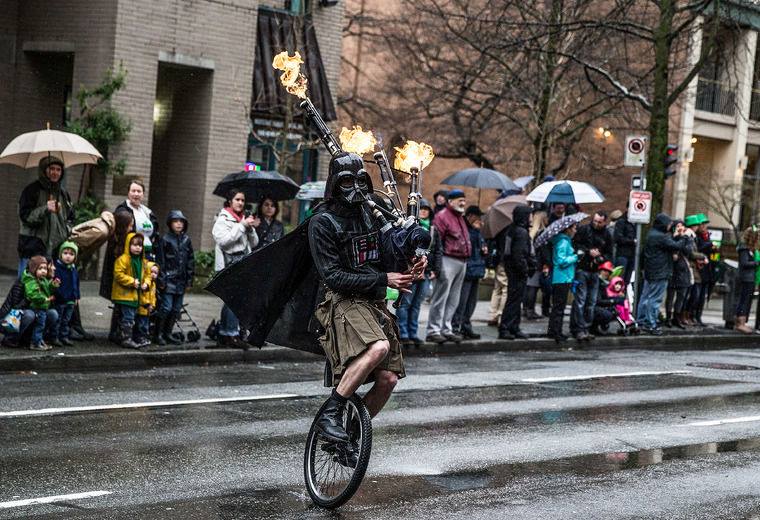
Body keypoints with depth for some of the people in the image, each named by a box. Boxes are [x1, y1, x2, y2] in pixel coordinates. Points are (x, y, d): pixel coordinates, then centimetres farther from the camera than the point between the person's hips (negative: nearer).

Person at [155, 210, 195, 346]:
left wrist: (189, 280, 9)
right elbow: (160, 260, -5)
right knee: (166, 307, -9)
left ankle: (168, 333, 17)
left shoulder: (186, 240, 10)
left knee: (176, 309, 8)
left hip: (181, 281, 5)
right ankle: (158, 334, 1)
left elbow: (191, 260, 14)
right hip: (169, 279, -5)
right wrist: (161, 279, -10)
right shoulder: (164, 239, -4)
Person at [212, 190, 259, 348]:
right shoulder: (223, 219, 0)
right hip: (229, 262, -7)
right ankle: (232, 334, -14)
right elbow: (223, 240, -16)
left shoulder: (244, 218, 19)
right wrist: (242, 226, -14)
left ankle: (223, 334, 13)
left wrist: (251, 229, -2)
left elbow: (254, 243, 17)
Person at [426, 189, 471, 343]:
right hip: (448, 261, -9)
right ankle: (433, 330, -6)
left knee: (453, 300, 11)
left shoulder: (460, 218, 21)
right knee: (441, 297, -8)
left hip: (462, 262, 9)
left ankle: (446, 329, 17)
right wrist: (437, 263, -19)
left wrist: (466, 257, 17)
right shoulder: (442, 216, -8)